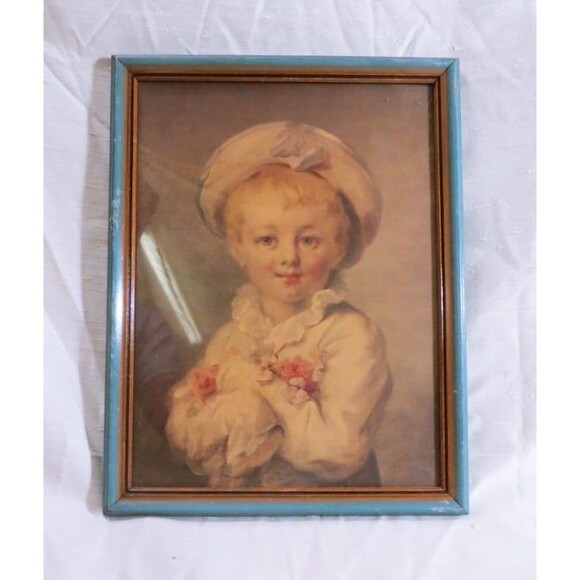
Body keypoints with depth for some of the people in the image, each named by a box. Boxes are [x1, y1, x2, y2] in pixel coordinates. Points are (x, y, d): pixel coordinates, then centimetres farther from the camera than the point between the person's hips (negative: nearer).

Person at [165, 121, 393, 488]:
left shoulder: (352, 336, -11)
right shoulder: (229, 337, 2)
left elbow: (340, 451, -19)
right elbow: (182, 436, -2)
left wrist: (263, 385, -14)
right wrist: (242, 401, -18)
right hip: (233, 493, 4)